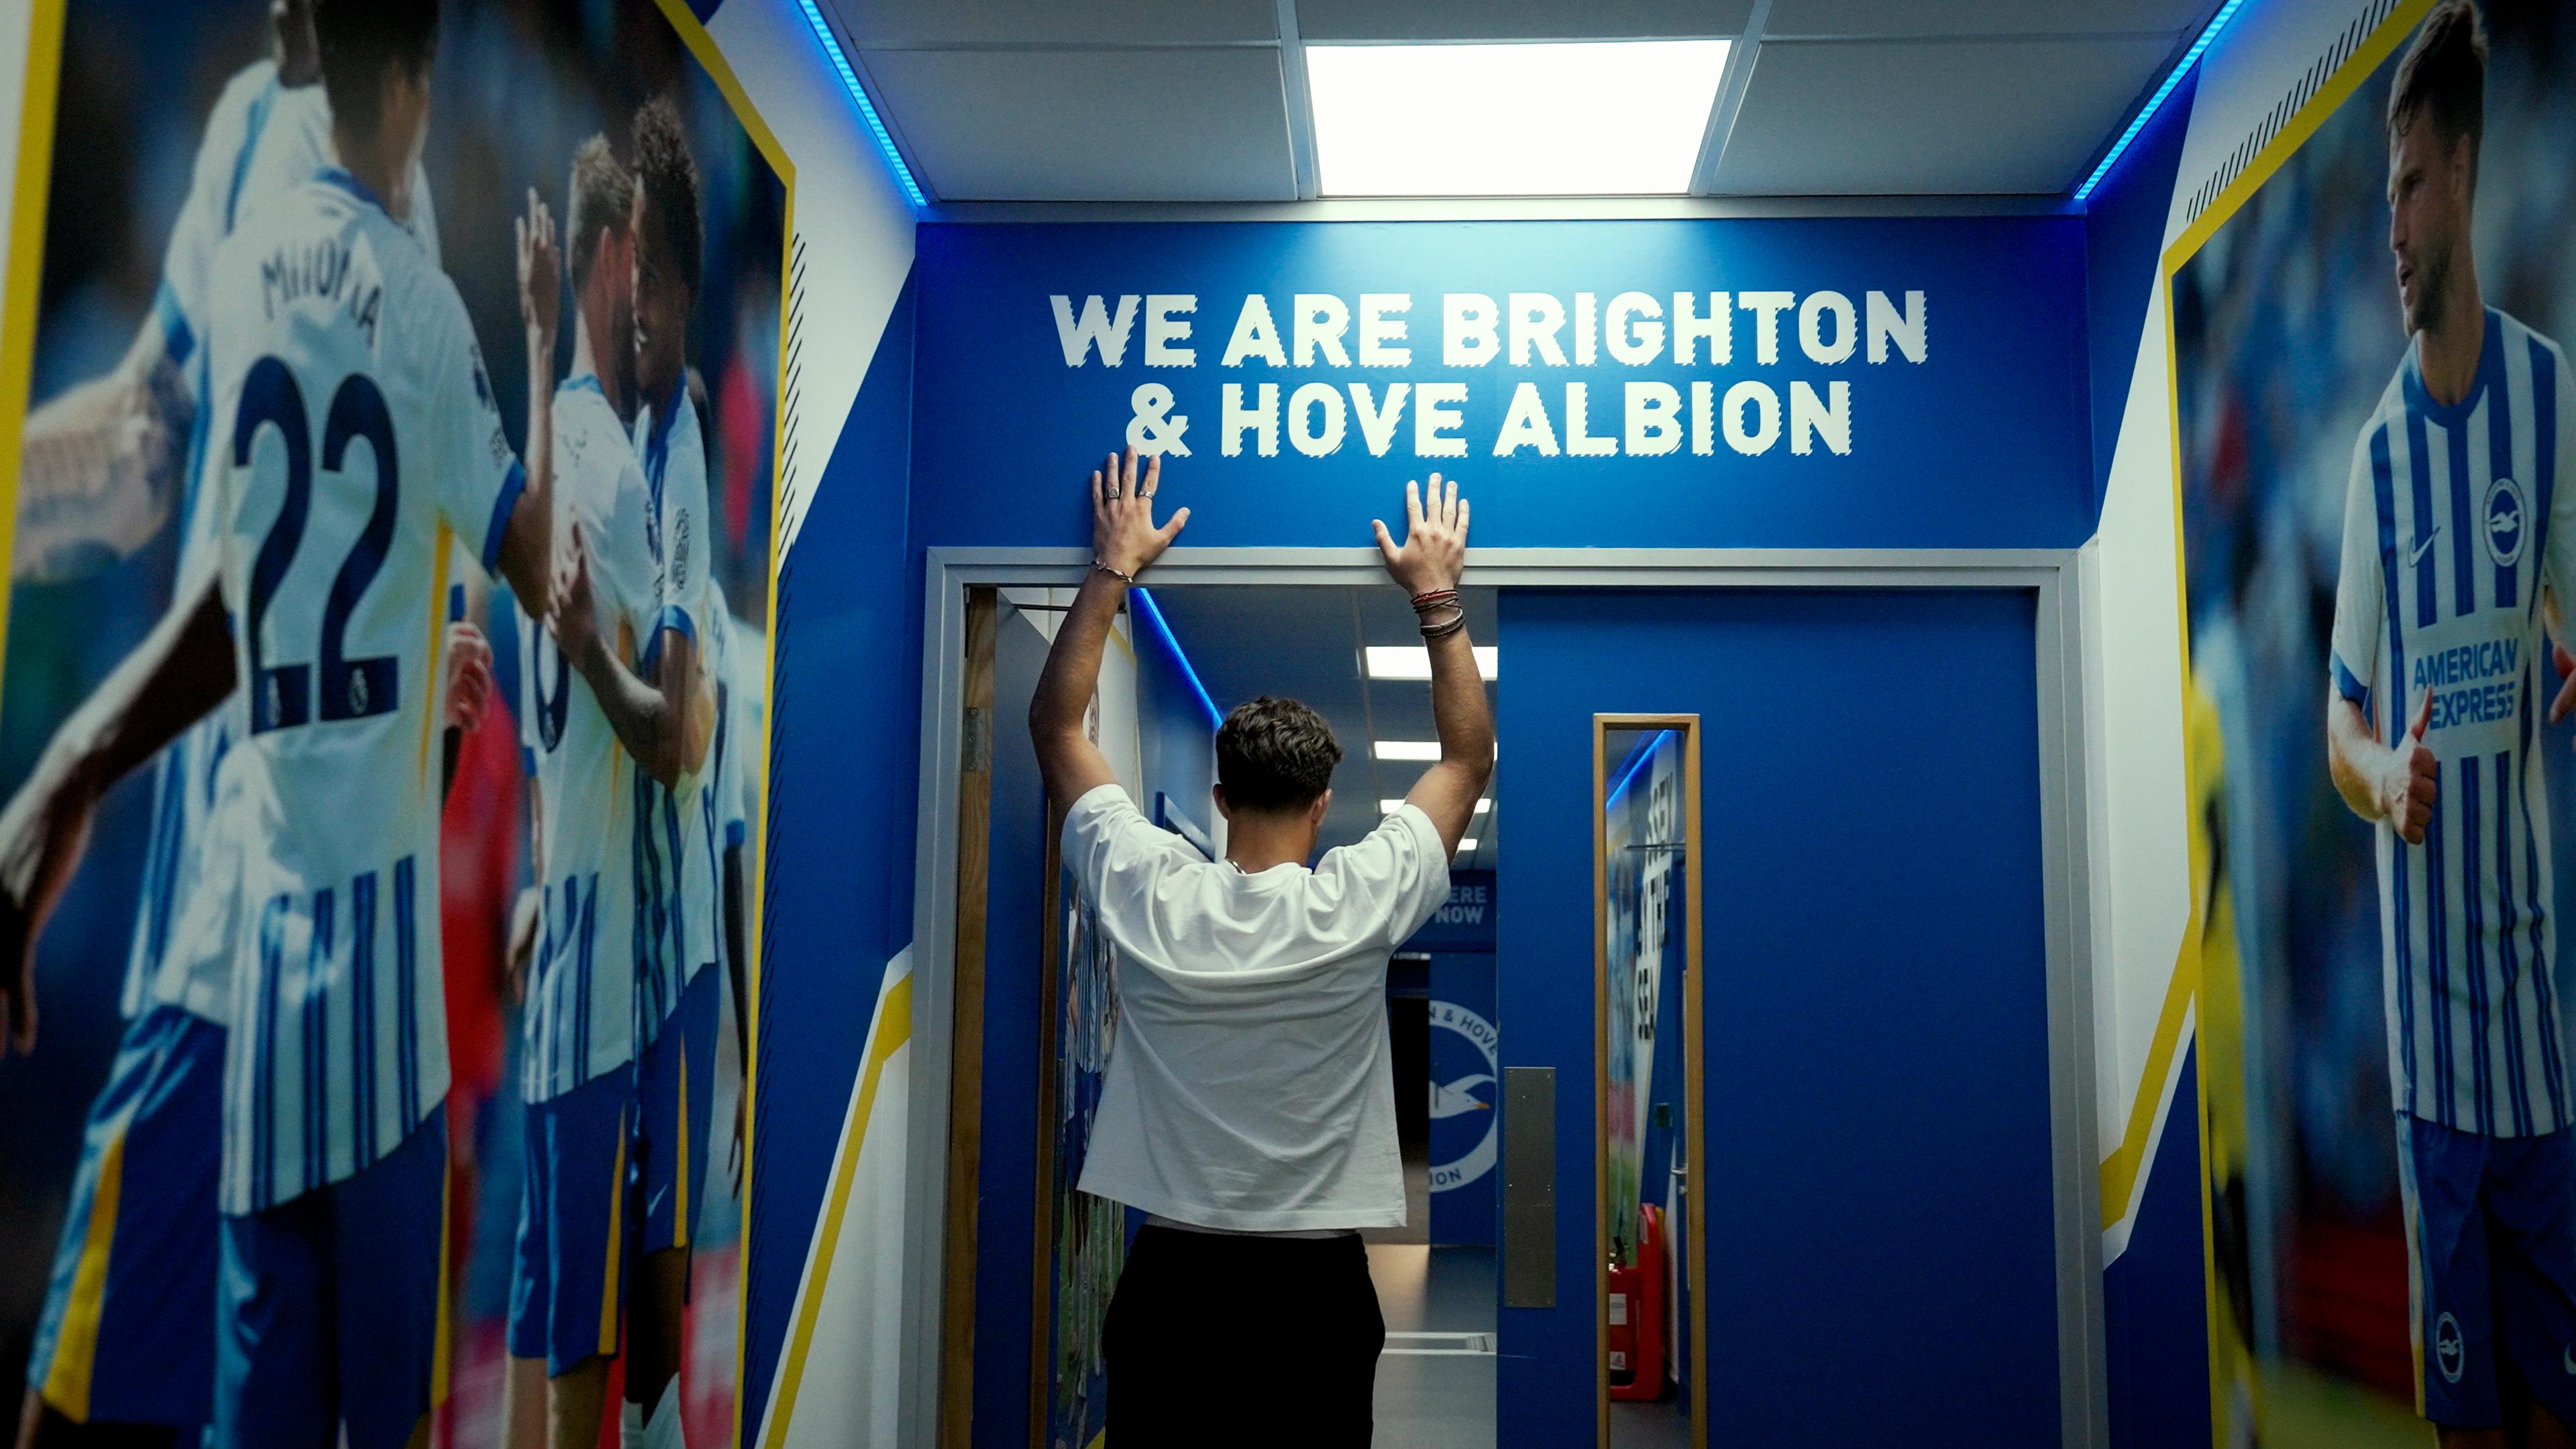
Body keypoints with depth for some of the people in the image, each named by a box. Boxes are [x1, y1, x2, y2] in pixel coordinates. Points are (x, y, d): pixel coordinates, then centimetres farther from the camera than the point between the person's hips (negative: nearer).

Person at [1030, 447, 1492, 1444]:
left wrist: (1113, 570, 8)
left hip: (1170, 1278, 1)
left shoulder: (1146, 899, -10)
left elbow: (1055, 724, 4)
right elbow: (1470, 756, 2)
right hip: (1314, 1285, -1)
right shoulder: (1360, 906, -13)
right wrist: (1436, 597, 6)